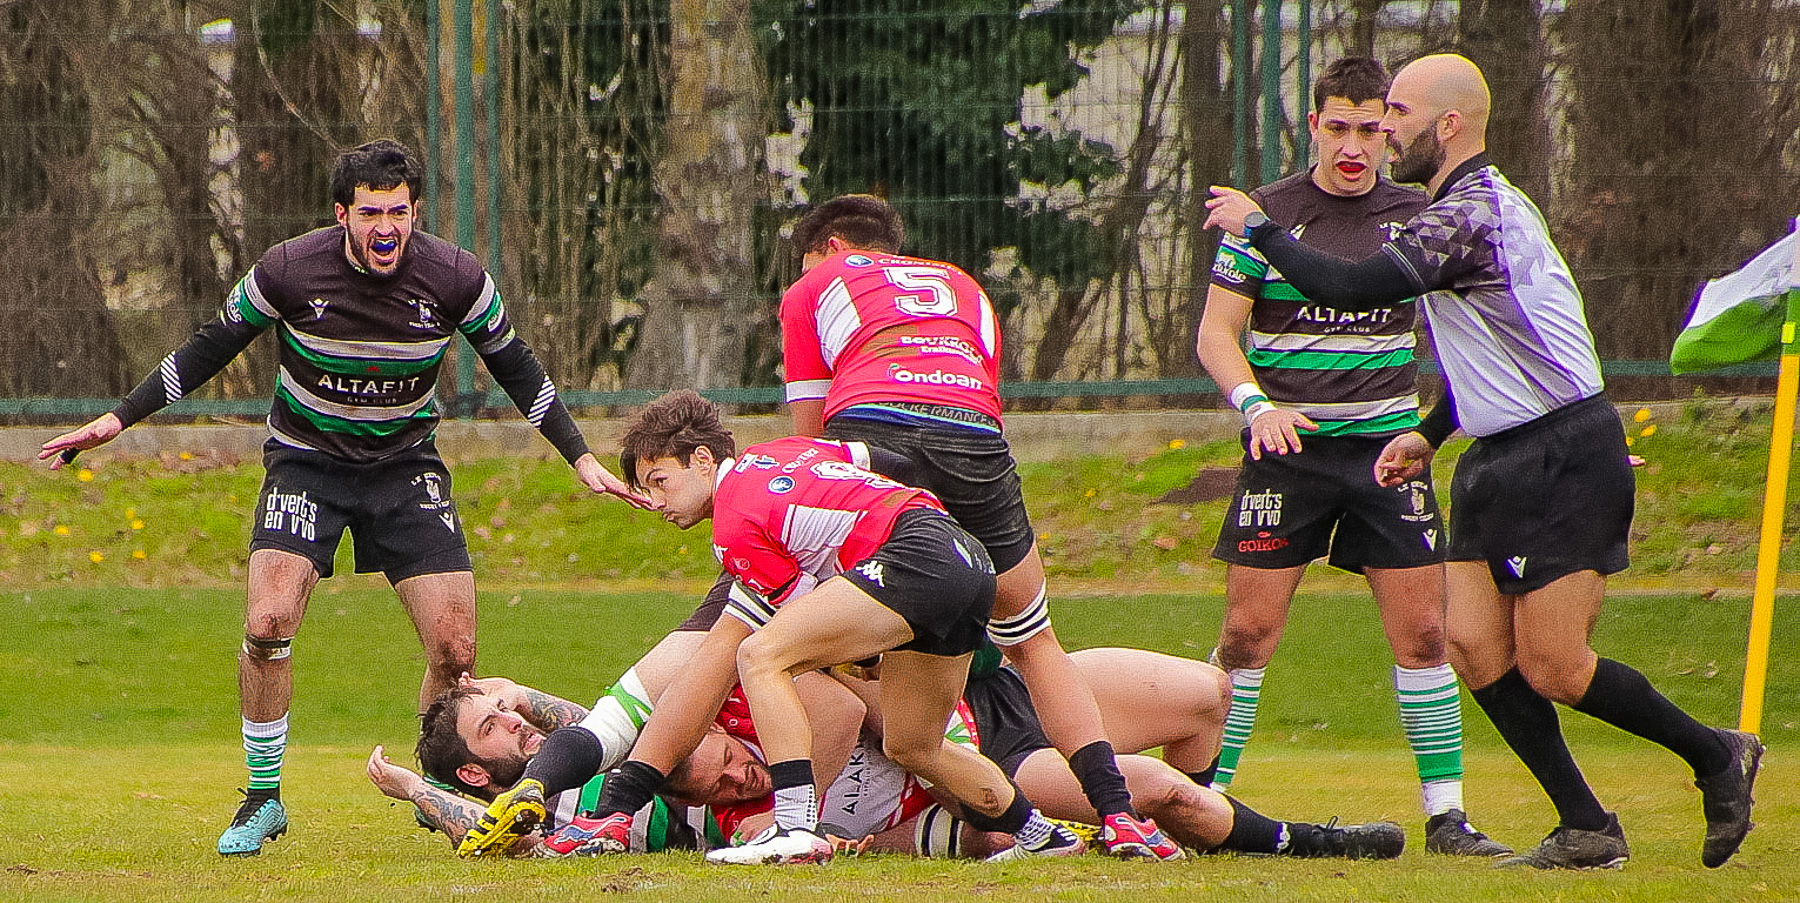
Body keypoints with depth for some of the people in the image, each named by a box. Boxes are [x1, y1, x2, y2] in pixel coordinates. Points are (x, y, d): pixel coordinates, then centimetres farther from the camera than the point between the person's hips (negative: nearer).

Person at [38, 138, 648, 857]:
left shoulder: (455, 279, -14)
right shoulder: (288, 271, -18)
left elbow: (515, 368, 3)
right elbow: (211, 347, -2)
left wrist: (581, 459, 3)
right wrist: (119, 419, -2)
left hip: (406, 462, 1)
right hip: (306, 460, -1)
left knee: (454, 649, -11)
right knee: (267, 624, -22)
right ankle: (263, 799, -3)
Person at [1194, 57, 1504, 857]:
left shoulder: (1418, 218, 5)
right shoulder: (1265, 214, -1)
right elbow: (1216, 333, -2)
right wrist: (1257, 405, -20)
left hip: (1385, 450, 2)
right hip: (1286, 447, -2)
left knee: (1421, 634, -3)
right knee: (1247, 634, -5)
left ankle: (1445, 814, 4)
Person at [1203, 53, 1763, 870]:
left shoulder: (1470, 216, -19)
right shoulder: (1477, 205, 16)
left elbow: (1348, 288, -25)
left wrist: (1258, 228, -10)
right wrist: (1427, 436, 21)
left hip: (1564, 460, -10)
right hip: (1501, 459, 10)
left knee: (1549, 669, -9)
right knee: (1474, 646, 0)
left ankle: (1716, 756, 10)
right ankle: (1587, 831, 4)